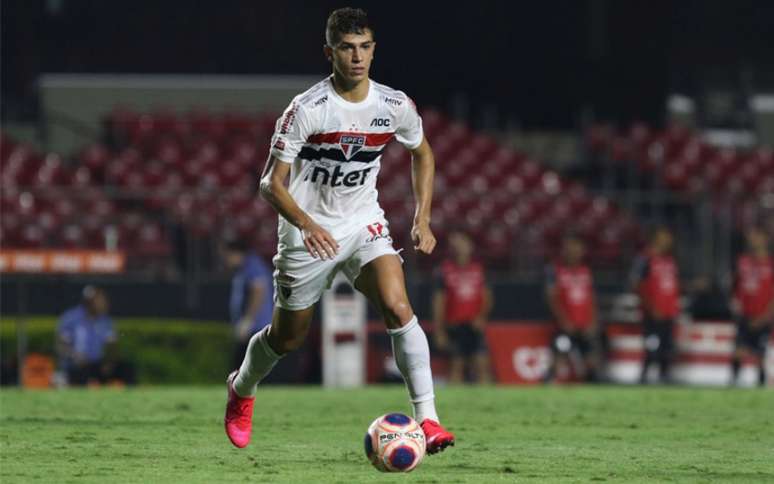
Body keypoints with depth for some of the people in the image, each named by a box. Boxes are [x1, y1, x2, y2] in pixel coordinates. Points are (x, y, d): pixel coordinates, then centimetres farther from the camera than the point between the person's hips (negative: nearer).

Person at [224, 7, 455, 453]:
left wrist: (423, 220, 3)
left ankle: (427, 418, -25)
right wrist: (306, 224, -35)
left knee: (398, 307, -24)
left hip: (364, 224, 2)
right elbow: (272, 183, -17)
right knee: (288, 338, 12)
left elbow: (423, 154, 13)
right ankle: (242, 391, 45)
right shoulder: (306, 109, -20)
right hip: (308, 231, -2)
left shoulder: (395, 106, -8)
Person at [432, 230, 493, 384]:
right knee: (456, 366, 0)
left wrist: (482, 316, -4)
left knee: (482, 364, -7)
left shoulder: (477, 269, 9)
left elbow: (486, 297, 14)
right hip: (455, 325, -2)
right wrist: (439, 332, -3)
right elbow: (438, 303, 1)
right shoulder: (445, 271, 1)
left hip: (475, 325, 2)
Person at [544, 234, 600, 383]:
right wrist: (564, 321, -16)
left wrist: (593, 322, 2)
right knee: (559, 360, -11)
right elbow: (552, 298, -8)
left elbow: (592, 299, 14)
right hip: (567, 326, -5)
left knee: (592, 361, 4)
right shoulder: (554, 270, -3)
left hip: (587, 327, 5)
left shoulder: (586, 271, 12)